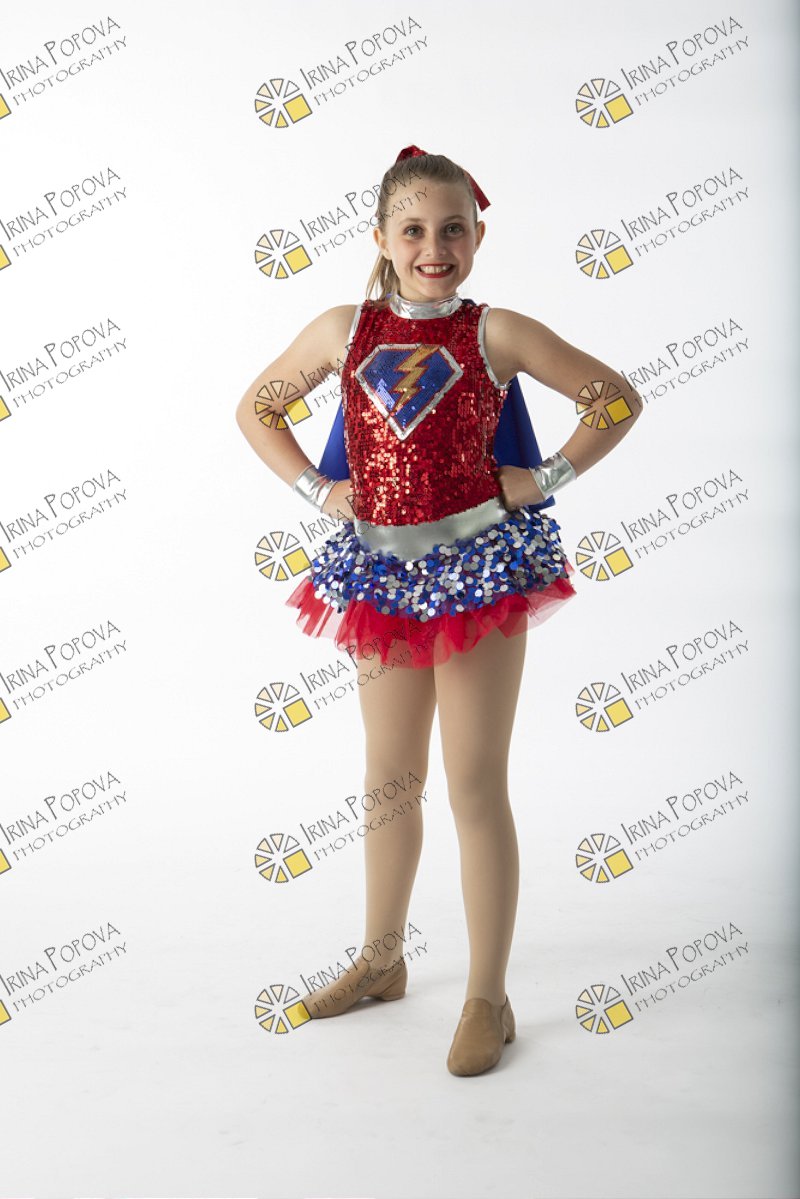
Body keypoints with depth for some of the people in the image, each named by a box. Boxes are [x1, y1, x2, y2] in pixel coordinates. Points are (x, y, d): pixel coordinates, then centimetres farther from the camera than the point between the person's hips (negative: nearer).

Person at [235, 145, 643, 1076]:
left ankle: (488, 998, 14)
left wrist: (545, 480, -5)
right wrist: (316, 489, 4)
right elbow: (256, 408, 15)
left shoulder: (498, 334, -3)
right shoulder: (344, 329, 4)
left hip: (480, 562, -3)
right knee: (389, 777, 15)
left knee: (475, 786, 1)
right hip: (381, 568, 4)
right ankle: (380, 961, 33)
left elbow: (618, 398, 2)